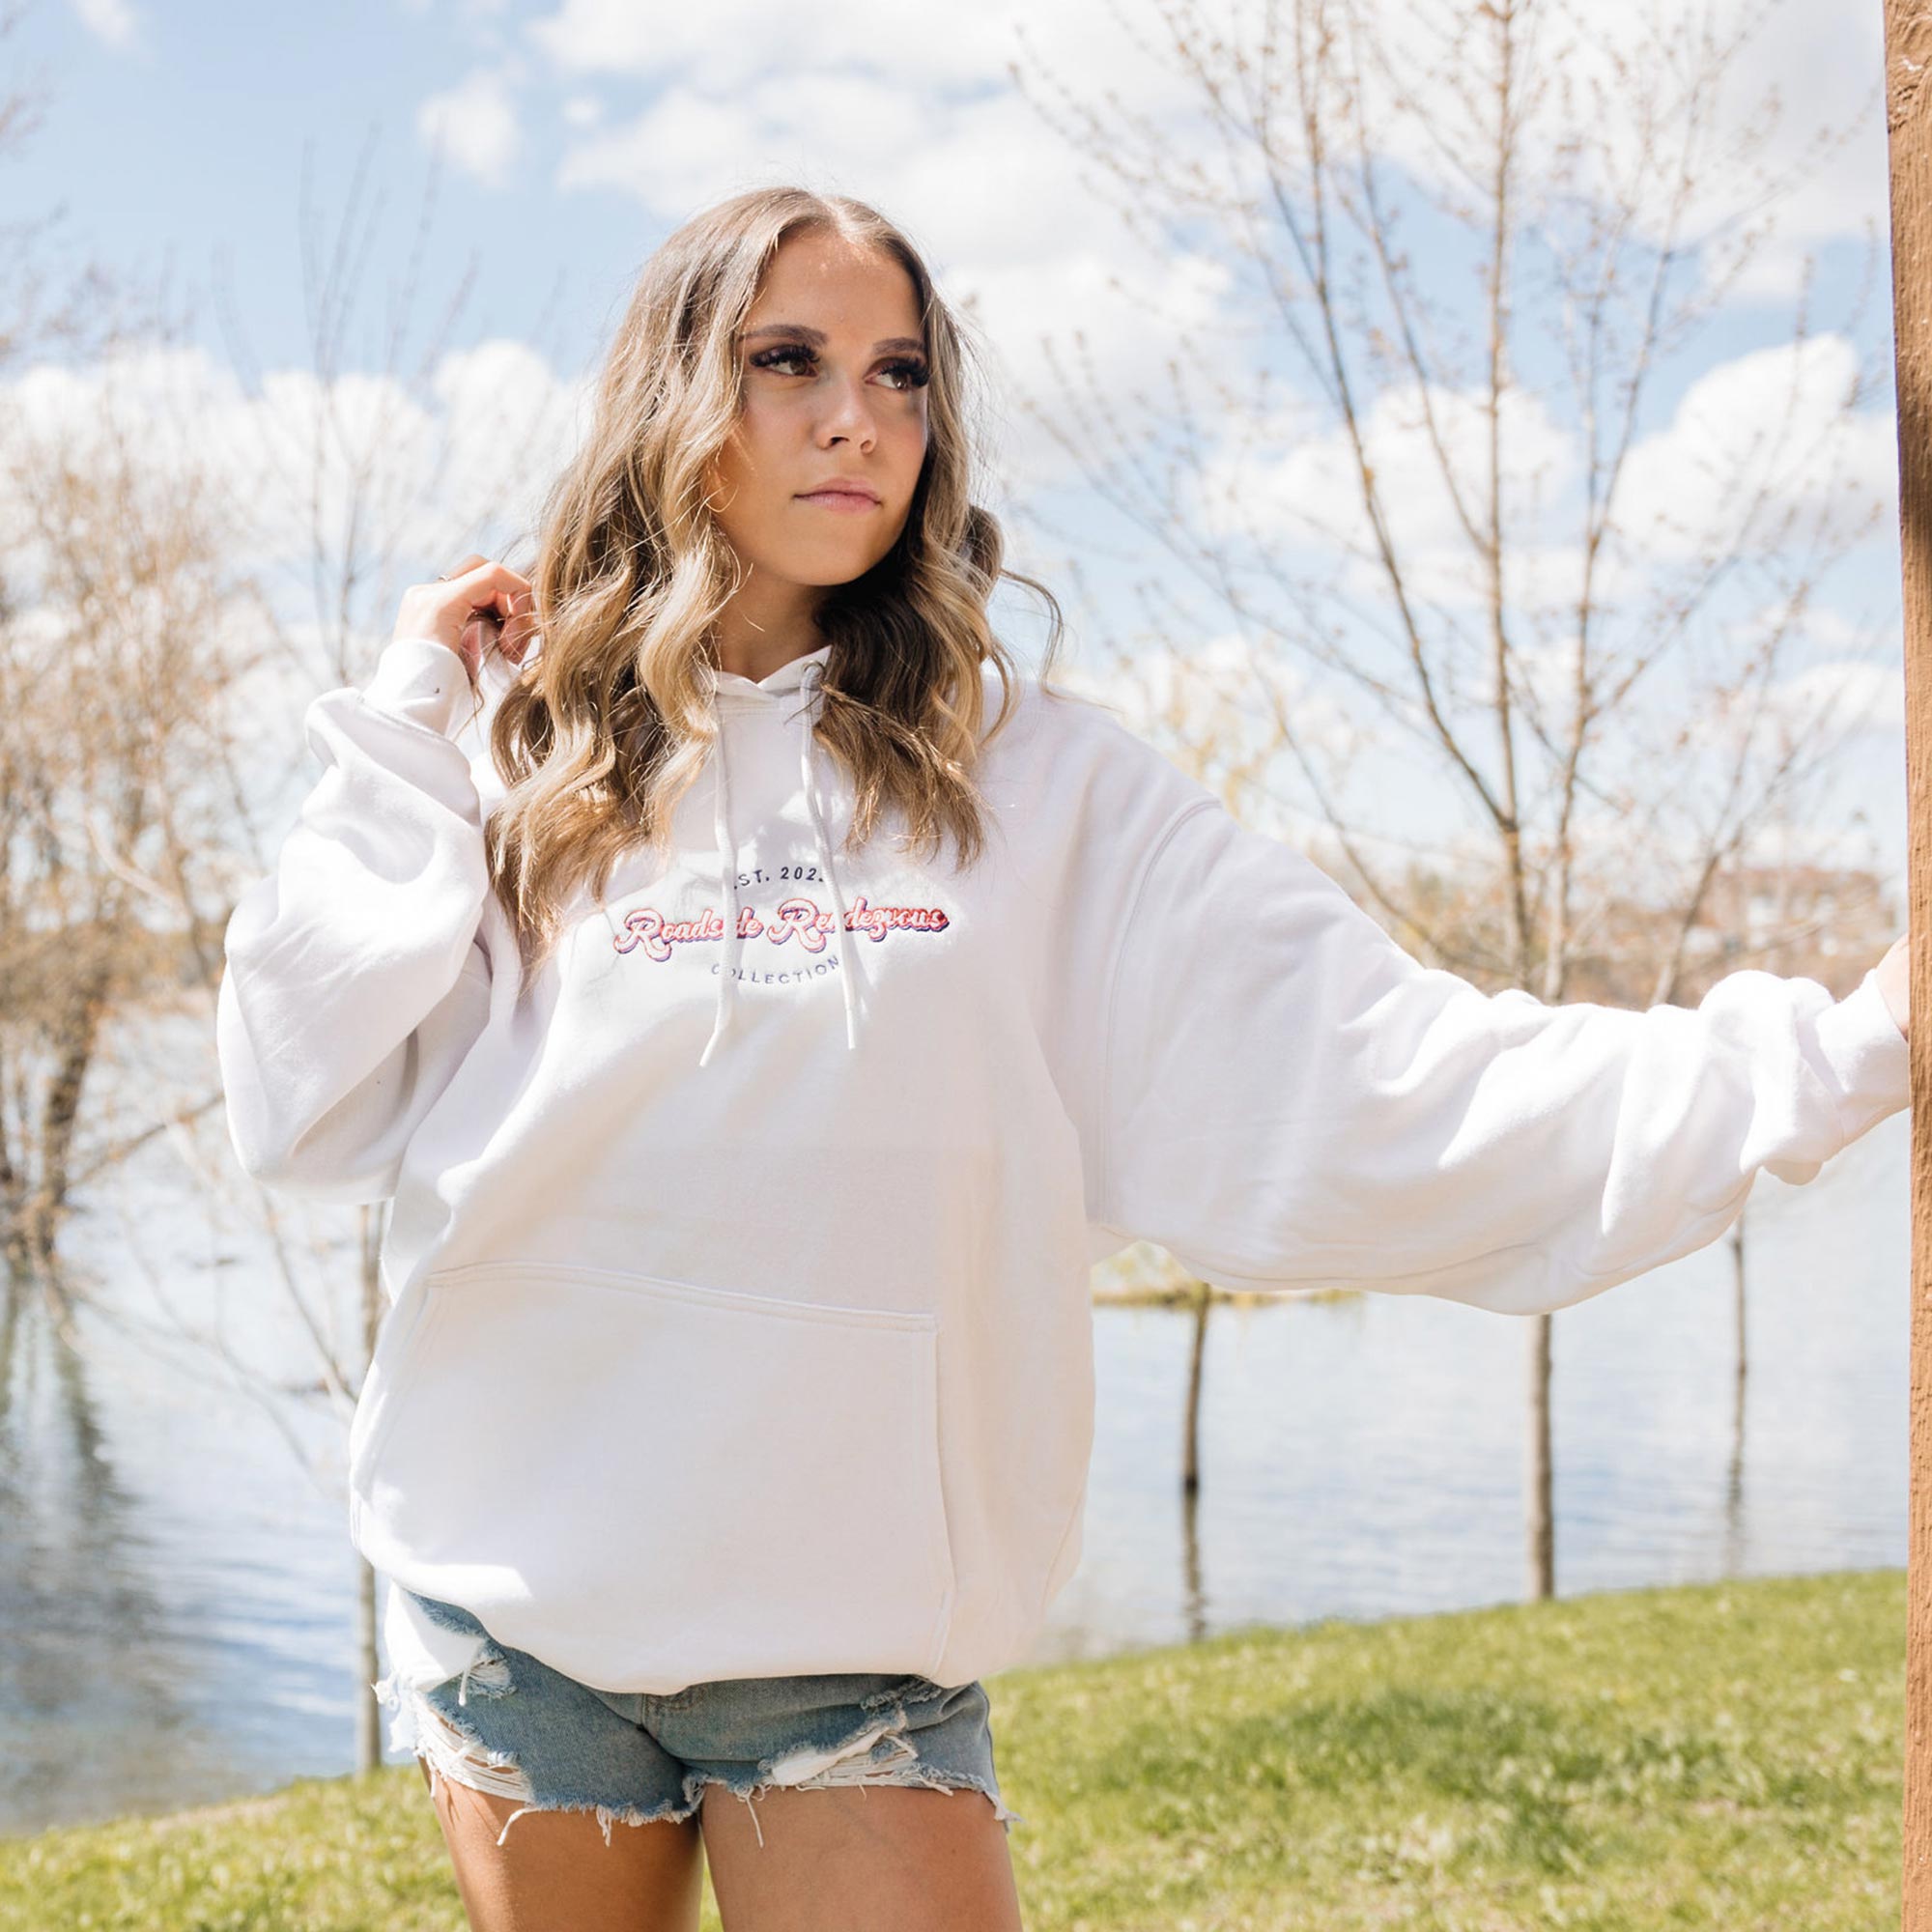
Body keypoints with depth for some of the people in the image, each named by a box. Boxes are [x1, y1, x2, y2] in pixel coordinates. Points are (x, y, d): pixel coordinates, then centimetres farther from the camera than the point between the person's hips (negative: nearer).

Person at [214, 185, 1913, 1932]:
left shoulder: (1034, 779, -2)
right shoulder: (528, 761, 2)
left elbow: (1369, 1081, -10)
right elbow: (304, 1119, -3)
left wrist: (1823, 1055, -18)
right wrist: (406, 734, -4)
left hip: (854, 1638, -1)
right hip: (518, 1597, 2)